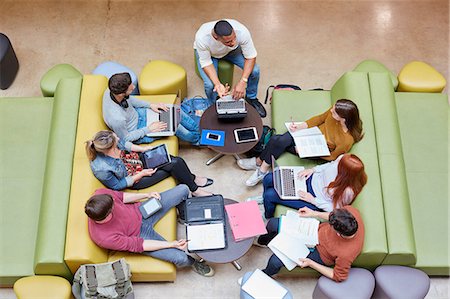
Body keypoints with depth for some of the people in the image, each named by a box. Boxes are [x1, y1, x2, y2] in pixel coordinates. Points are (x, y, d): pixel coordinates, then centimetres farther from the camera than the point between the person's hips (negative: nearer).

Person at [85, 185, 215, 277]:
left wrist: (147, 195, -12)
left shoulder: (101, 193, -26)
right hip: (140, 234, -5)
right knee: (180, 258, -19)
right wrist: (171, 244, -25)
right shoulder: (104, 238, -35)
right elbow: (136, 245, -25)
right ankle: (192, 262, 20)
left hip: (141, 212, 5)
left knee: (183, 189, -2)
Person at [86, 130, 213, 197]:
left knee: (177, 161, -4)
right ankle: (195, 190, 14)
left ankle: (192, 179, 26)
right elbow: (117, 186, -21)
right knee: (174, 166, -12)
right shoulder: (101, 169, -37)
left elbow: (124, 144, 3)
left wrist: (143, 148, -5)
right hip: (135, 180, -6)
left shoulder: (106, 146, -21)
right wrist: (141, 174, -19)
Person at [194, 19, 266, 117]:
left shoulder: (242, 32, -40)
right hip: (207, 52, -1)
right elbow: (206, 63, -27)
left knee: (255, 70, -16)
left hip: (232, 50, 2)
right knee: (209, 85, -24)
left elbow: (251, 57, -26)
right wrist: (217, 84, -43)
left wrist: (242, 82, -37)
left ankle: (251, 97, 15)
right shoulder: (202, 38, -42)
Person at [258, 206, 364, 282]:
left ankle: (266, 274, 27)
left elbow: (338, 277, -21)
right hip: (318, 228, 5)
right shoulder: (350, 210, -30)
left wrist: (310, 263, -21)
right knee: (273, 223, 5)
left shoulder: (346, 254, -40)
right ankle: (270, 239, 47)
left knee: (275, 261, -14)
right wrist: (315, 214, -8)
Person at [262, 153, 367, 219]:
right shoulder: (343, 159, -24)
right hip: (312, 179, 6)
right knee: (268, 179, 6)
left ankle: (269, 221, 28)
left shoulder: (347, 191, -37)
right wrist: (313, 169, -7)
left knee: (269, 195, -8)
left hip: (316, 203, -6)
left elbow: (335, 209, -18)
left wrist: (313, 200, -17)